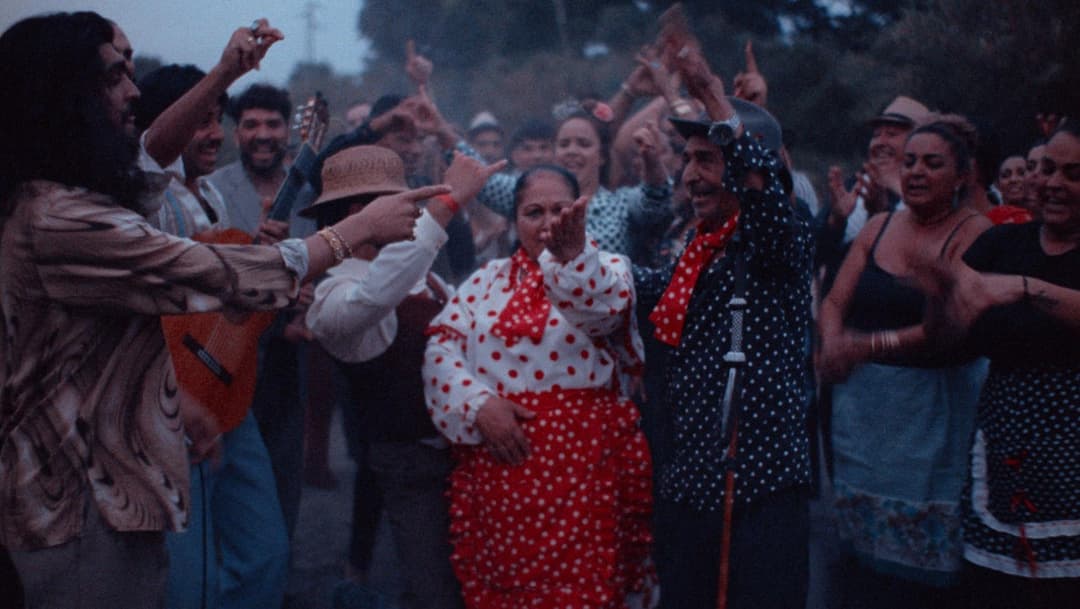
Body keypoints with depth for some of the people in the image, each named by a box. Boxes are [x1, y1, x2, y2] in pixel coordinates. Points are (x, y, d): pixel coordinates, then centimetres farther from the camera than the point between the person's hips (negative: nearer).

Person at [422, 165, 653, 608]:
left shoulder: (606, 271, 3)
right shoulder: (488, 280, 12)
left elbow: (602, 309, -20)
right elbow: (441, 347, 3)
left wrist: (572, 253, -39)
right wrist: (478, 404, -13)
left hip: (582, 465, -3)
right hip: (497, 466, 3)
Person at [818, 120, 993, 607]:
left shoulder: (973, 231, -5)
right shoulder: (879, 227, 11)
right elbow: (834, 303, 7)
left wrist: (874, 344, -21)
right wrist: (833, 345, -13)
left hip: (936, 407, -5)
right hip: (863, 400, 5)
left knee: (923, 547, -1)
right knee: (864, 545, 8)